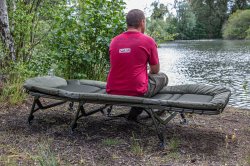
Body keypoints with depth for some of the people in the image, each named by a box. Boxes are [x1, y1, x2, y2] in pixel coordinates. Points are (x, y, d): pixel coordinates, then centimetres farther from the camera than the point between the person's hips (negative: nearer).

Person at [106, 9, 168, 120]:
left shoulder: (114, 40, 6)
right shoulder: (148, 41, -7)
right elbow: (155, 70, 4)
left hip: (113, 91, 6)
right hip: (137, 91, -6)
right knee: (163, 77, 21)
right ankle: (136, 111, 18)